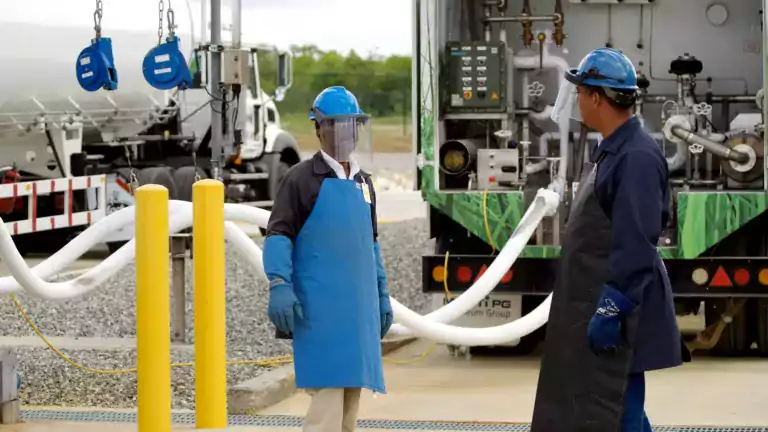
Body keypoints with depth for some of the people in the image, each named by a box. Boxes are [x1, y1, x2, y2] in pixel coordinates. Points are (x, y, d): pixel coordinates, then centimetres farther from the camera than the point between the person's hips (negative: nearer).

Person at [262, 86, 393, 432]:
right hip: (320, 309, -7)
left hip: (359, 307, 7)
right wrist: (279, 286, -20)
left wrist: (382, 296, 21)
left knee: (352, 392, 6)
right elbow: (278, 235, -7)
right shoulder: (301, 178, -3)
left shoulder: (363, 182, 18)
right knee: (327, 393, -14)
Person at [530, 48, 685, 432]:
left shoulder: (637, 157, -19)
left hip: (614, 310, -10)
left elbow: (635, 245, -24)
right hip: (590, 305, 10)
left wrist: (612, 310, -24)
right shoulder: (609, 151, 13)